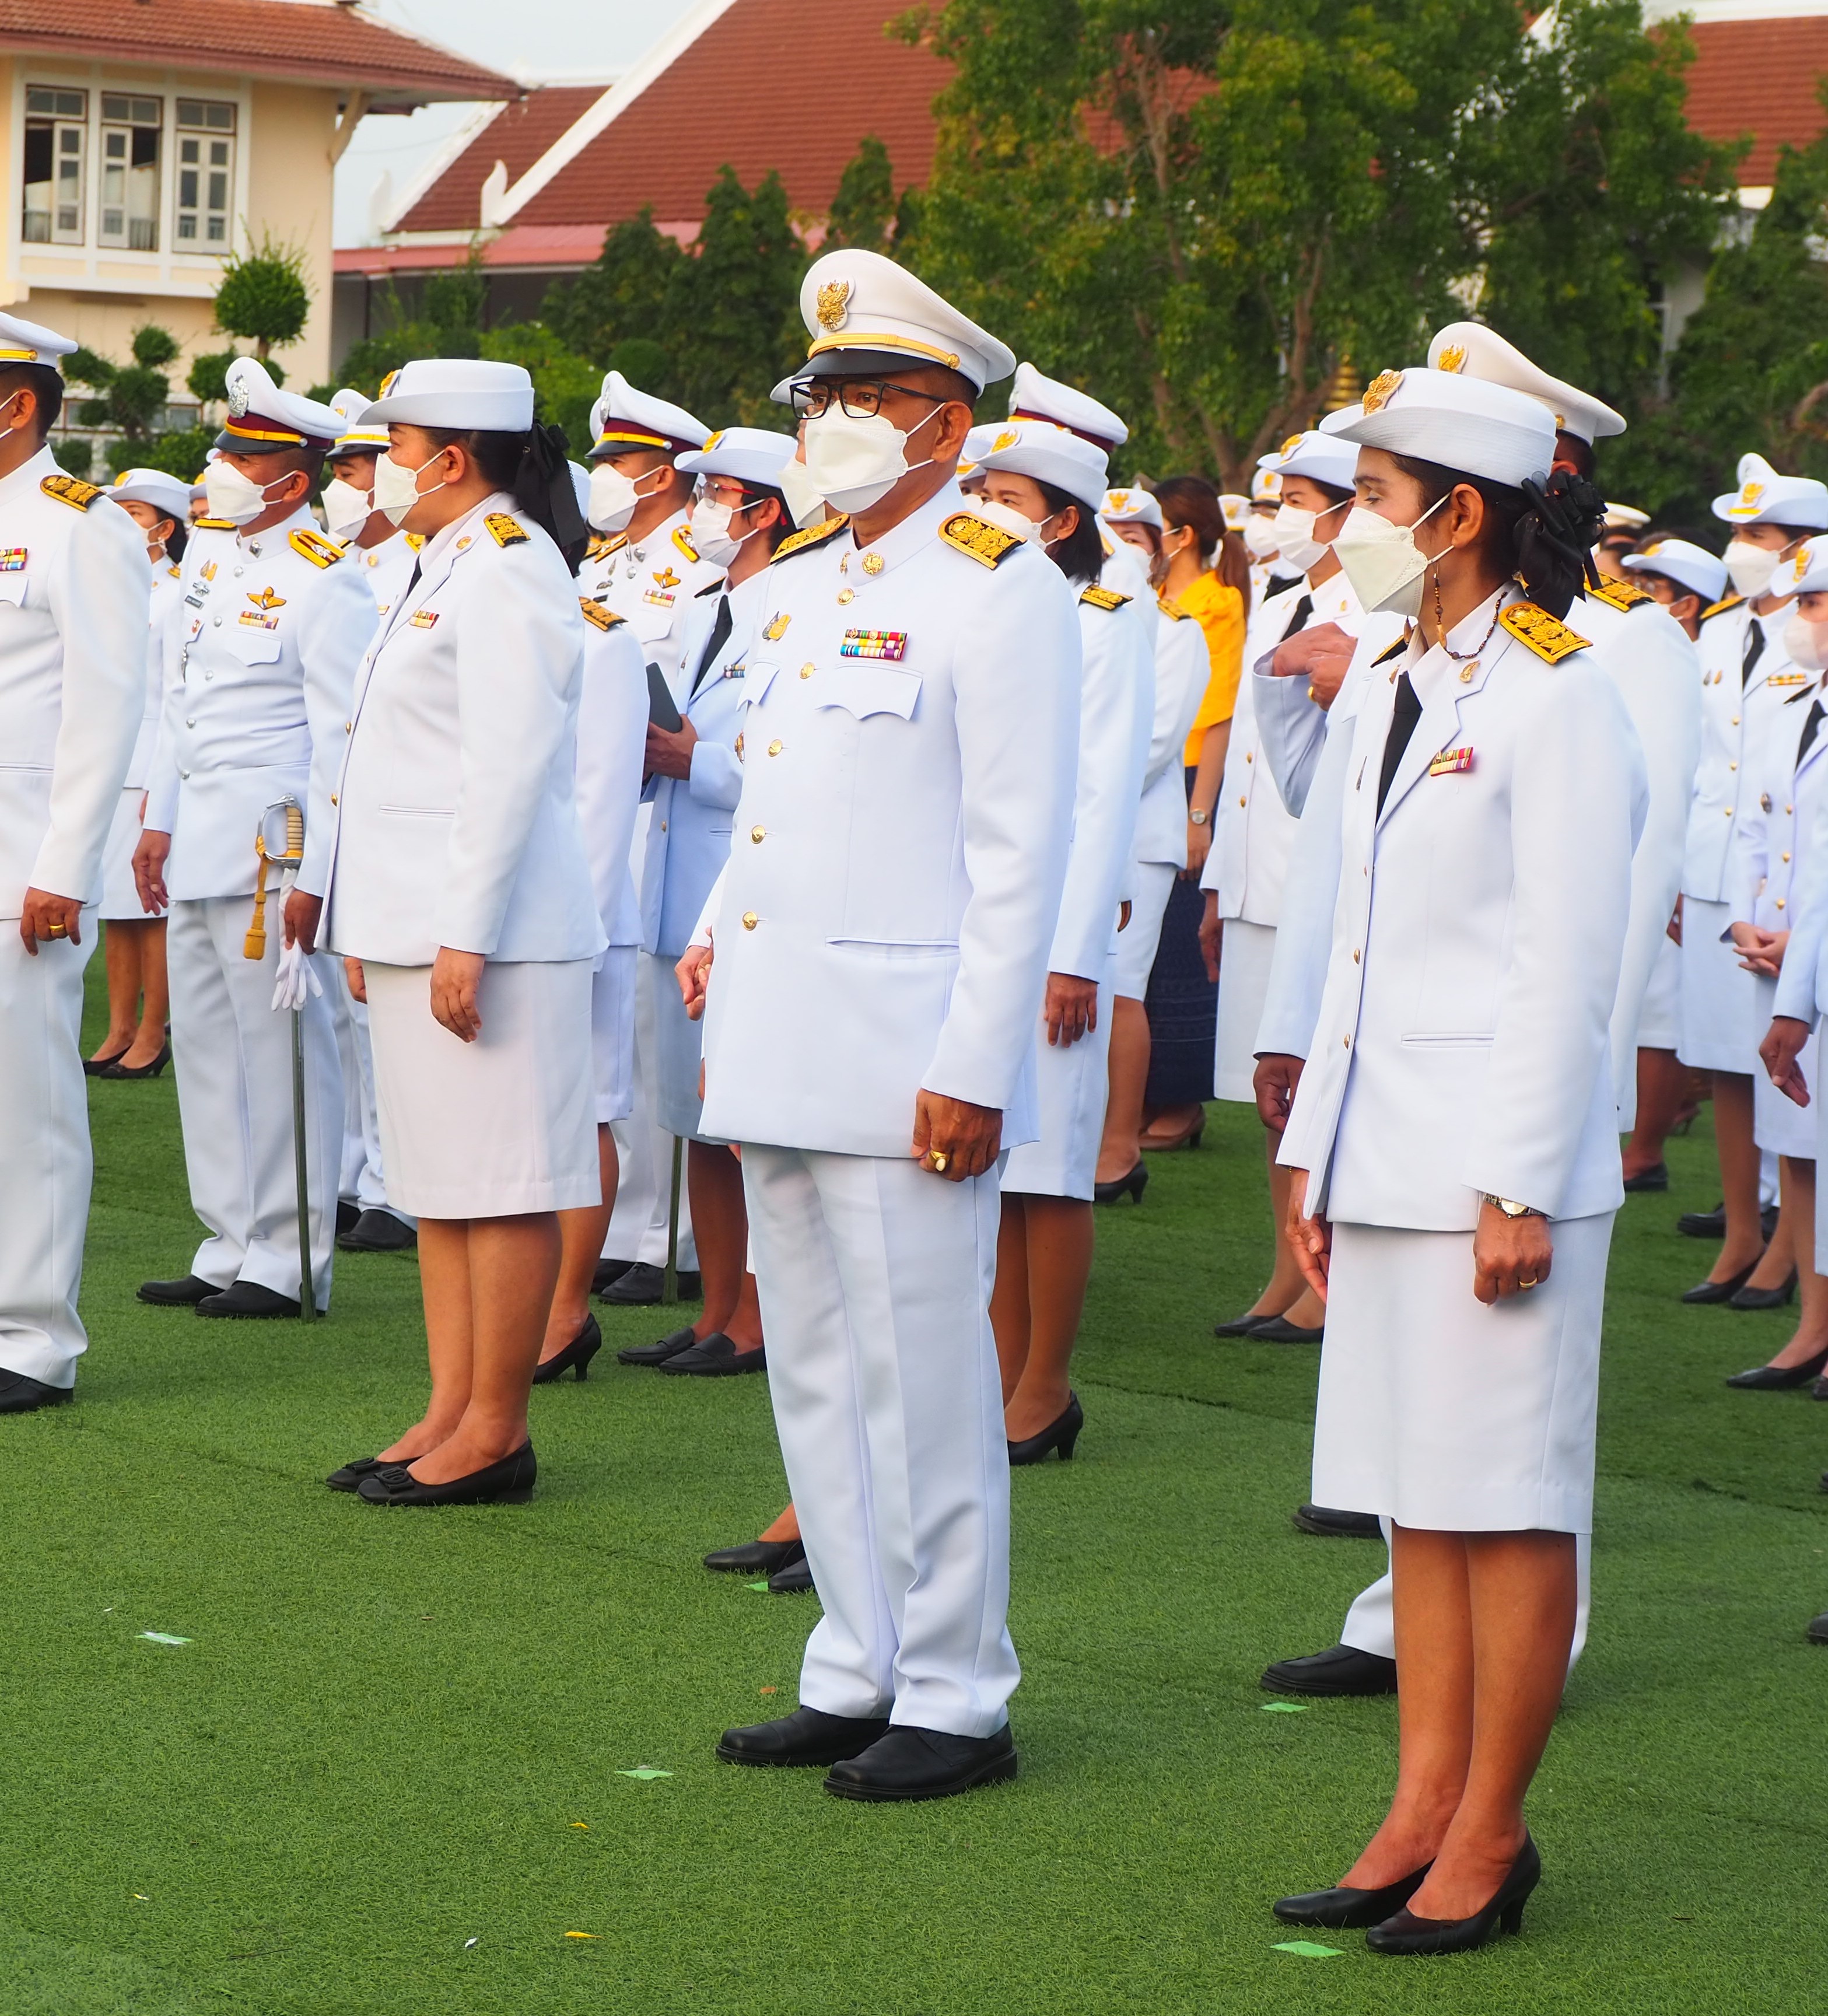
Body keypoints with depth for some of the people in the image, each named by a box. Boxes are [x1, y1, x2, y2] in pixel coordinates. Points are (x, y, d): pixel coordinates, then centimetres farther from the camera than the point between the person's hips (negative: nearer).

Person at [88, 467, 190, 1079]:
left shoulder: (178, 594, -6)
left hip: (152, 769, -7)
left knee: (152, 909, -4)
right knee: (114, 911, 9)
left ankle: (152, 1037, 2)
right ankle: (120, 1034, 14)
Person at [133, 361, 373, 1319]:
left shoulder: (324, 584, -12)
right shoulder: (208, 550, 13)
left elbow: (342, 739, -13)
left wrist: (315, 874, -16)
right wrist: (158, 822, 17)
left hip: (269, 845, -8)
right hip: (197, 845, 8)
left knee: (278, 1047, -2)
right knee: (204, 1046, 12)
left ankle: (286, 1264, 6)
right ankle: (231, 1249, 21)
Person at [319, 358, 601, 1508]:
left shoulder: (507, 571, -13)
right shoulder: (452, 568, 18)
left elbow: (512, 767, -19)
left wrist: (464, 939, -22)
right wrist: (379, 927, 20)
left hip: (483, 929, -11)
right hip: (420, 926, 11)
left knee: (498, 1185, -5)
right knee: (438, 1183, 12)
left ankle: (496, 1433, -1)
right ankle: (450, 1416, 17)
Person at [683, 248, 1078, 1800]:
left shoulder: (1001, 589, -9)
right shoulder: (797, 586, 16)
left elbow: (1020, 856, -13)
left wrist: (975, 1068, -17)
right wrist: (721, 938, 11)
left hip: (902, 1057, -8)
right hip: (782, 1053, 8)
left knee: (923, 1378, -3)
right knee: (815, 1372, 13)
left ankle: (955, 1700, 6)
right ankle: (859, 1668, 23)